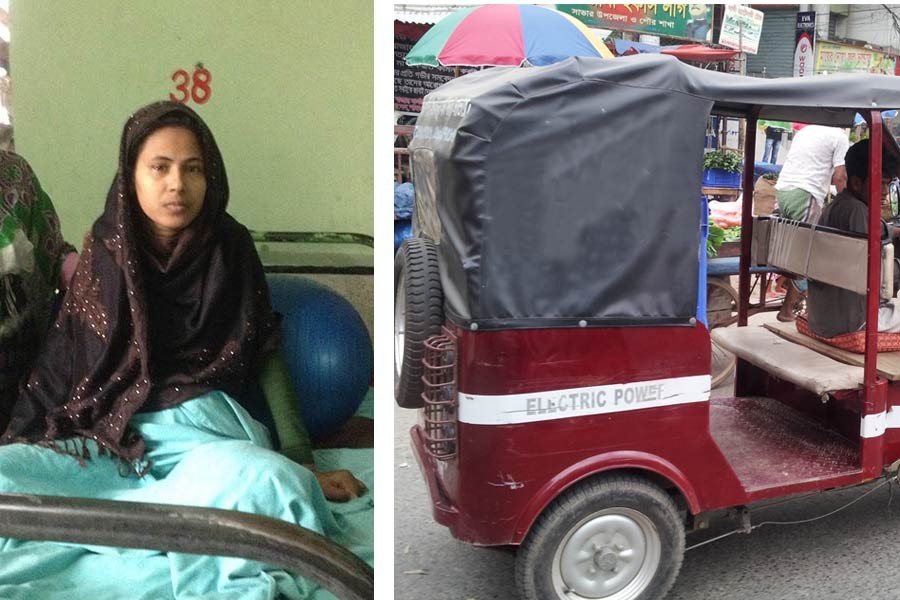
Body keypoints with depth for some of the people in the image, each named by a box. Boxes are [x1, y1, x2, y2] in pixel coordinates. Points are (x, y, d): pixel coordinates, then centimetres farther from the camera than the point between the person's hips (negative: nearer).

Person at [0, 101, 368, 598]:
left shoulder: (231, 249, 2)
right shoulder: (103, 249, 4)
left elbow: (266, 355, 2)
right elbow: (59, 361, 7)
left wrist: (305, 467, -3)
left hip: (201, 430, -1)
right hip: (109, 437, 2)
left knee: (259, 479, -36)